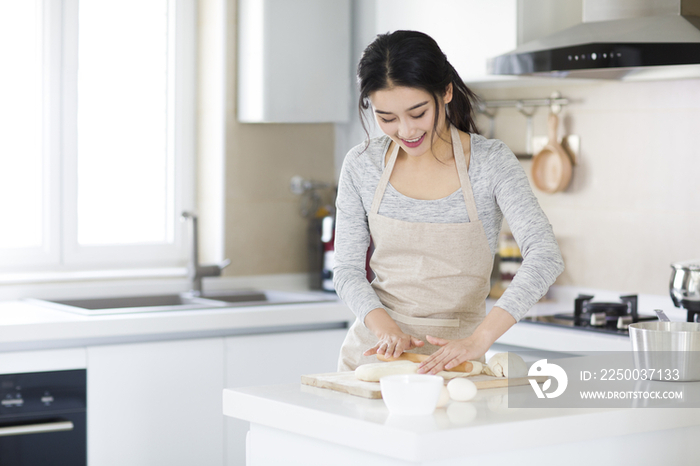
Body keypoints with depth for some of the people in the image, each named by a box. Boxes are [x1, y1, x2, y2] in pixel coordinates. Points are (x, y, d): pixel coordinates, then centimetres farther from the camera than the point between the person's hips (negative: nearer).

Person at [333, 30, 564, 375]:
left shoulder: (490, 162, -9)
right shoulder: (361, 165, 0)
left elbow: (544, 256, -19)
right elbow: (347, 269, 4)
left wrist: (479, 339, -31)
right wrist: (384, 326, -16)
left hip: (454, 357, -2)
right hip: (374, 349, 2)